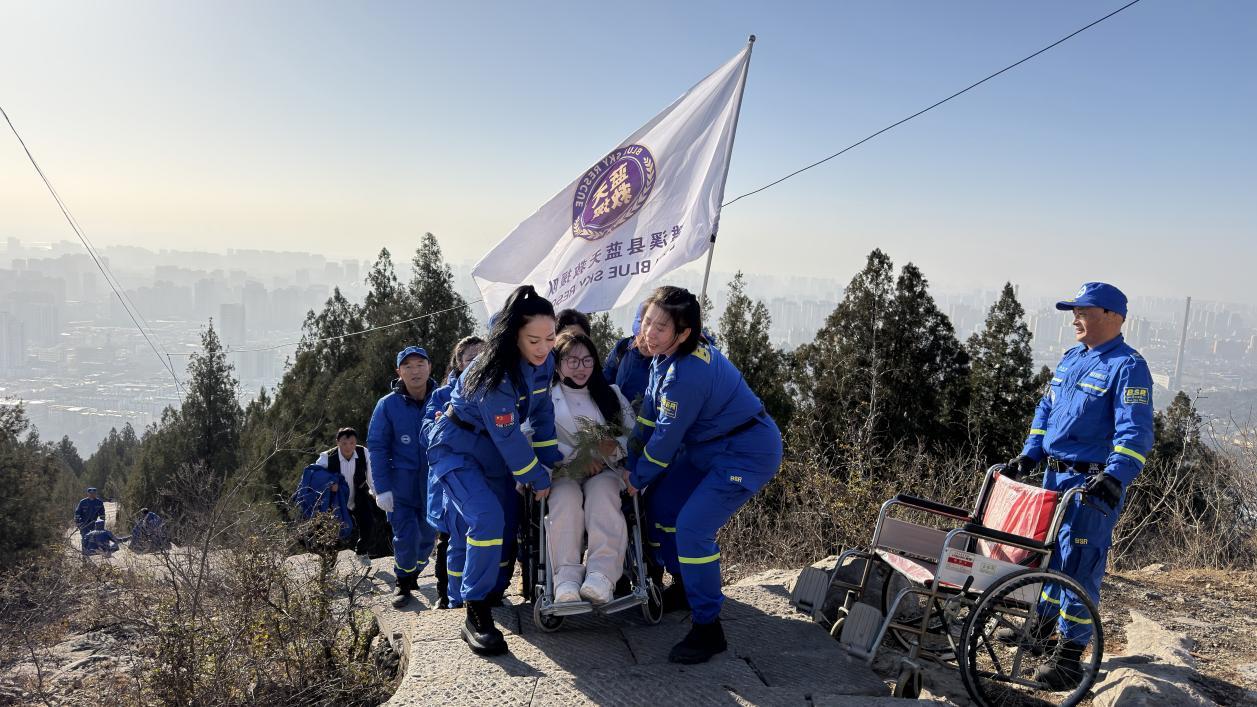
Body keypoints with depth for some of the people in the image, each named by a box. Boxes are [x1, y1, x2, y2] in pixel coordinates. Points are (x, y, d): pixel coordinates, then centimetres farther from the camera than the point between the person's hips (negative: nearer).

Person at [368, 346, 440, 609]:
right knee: (406, 536, -9)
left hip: (434, 482, 2)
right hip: (401, 482, -2)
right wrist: (382, 488, -10)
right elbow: (376, 447, -4)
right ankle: (403, 582, 15)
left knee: (428, 534, 11)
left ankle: (413, 574, 37)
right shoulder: (388, 405, -7)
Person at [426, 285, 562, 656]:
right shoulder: (494, 375, -32)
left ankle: (493, 594, 32)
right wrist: (538, 479, -17)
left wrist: (552, 464, -4)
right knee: (487, 519, -26)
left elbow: (542, 414, 1)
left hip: (493, 453, 8)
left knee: (507, 525, 10)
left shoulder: (543, 362, -9)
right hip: (456, 449, -8)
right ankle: (476, 617, -17)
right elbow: (508, 436, -27)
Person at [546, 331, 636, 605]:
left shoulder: (610, 394, 18)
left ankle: (602, 573, -49)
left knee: (601, 491, -34)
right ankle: (566, 576, -44)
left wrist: (613, 446, -12)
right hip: (562, 474, -1)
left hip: (605, 471, 1)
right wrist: (576, 458, -16)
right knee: (566, 496, -35)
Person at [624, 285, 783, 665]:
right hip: (714, 450, 10)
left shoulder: (687, 373, -31)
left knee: (692, 527, -17)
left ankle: (707, 630, -4)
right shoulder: (664, 354, -1)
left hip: (747, 455, -10)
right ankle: (685, 586, 34)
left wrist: (637, 478, -6)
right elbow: (648, 413, 9)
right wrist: (630, 461, 10)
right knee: (663, 504, 14)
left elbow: (667, 437, -20)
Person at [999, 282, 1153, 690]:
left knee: (1079, 564, -5)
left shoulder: (1128, 367, -12)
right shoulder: (1070, 359, 13)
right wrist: (1028, 456, 12)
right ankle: (1043, 625, 35)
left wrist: (1115, 477, -32)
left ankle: (1070, 654, 4)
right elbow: (1046, 411, 20)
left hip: (1094, 484, -8)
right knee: (1050, 553, 18)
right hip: (1056, 474, 8)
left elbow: (1135, 432, -20)